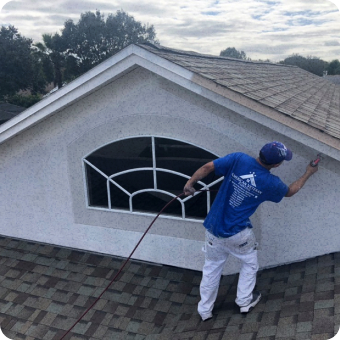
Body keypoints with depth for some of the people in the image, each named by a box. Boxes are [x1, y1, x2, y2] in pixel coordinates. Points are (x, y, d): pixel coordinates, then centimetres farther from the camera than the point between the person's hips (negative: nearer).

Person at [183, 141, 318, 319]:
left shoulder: (238, 159, -11)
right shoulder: (271, 183, -12)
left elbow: (208, 167, -17)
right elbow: (289, 191, 11)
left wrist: (190, 183, -9)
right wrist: (308, 173, 24)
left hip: (213, 228, 3)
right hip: (237, 233, -3)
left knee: (211, 268, 20)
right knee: (250, 263, 26)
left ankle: (205, 310, 31)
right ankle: (244, 301, 38)